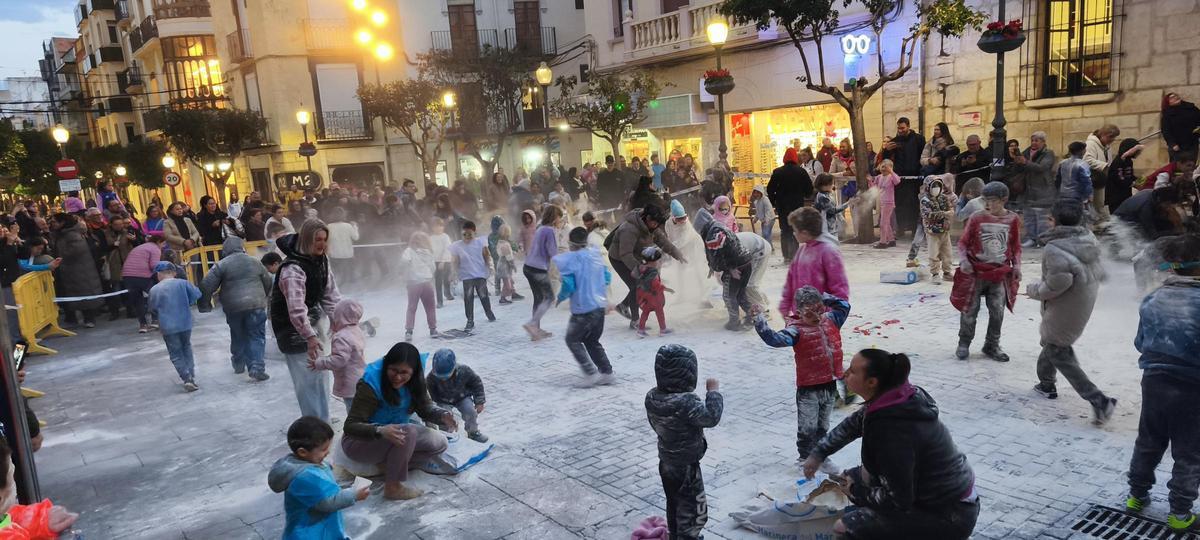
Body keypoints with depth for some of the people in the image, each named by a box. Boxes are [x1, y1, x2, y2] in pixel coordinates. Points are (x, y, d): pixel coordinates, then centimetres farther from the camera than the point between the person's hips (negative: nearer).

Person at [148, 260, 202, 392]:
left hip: (168, 327, -1)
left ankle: (187, 378, -6)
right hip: (185, 323, 1)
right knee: (186, 348, 21)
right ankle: (191, 376, 15)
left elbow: (153, 309, 5)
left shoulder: (154, 290, -3)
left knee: (176, 354, 7)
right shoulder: (182, 283, -3)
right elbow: (196, 294, -8)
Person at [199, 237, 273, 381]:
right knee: (257, 337, 2)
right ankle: (257, 368, -10)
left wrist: (204, 304, 7)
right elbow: (268, 282, 17)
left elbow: (207, 285, -6)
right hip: (256, 305, 0)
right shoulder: (255, 262, 8)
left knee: (238, 337, 18)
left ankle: (239, 364, 32)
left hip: (233, 307, 0)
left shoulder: (221, 265, -2)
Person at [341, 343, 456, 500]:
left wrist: (443, 416, -26)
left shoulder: (414, 381, -10)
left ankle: (390, 464, -6)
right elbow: (350, 425, -28)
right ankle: (392, 487, -20)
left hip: (391, 434, 7)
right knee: (408, 432, -34)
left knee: (439, 443, -7)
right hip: (360, 442, -7)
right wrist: (380, 431, -46)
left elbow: (425, 407, -3)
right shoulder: (370, 386, -27)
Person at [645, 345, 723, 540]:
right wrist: (714, 391, -17)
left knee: (674, 504, 26)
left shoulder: (652, 396, -8)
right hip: (686, 468, -8)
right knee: (694, 510, 9)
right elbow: (712, 417, -26)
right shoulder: (685, 402, -34)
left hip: (666, 463, 8)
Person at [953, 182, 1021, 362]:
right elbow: (963, 242, -1)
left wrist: (1017, 265, -3)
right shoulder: (976, 219, -6)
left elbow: (1016, 247, 9)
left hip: (1000, 274, 2)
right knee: (970, 310, 4)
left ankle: (992, 346, 24)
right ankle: (964, 344, 20)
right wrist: (964, 259, -16)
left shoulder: (1012, 220, -1)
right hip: (975, 273, -2)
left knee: (997, 312, 8)